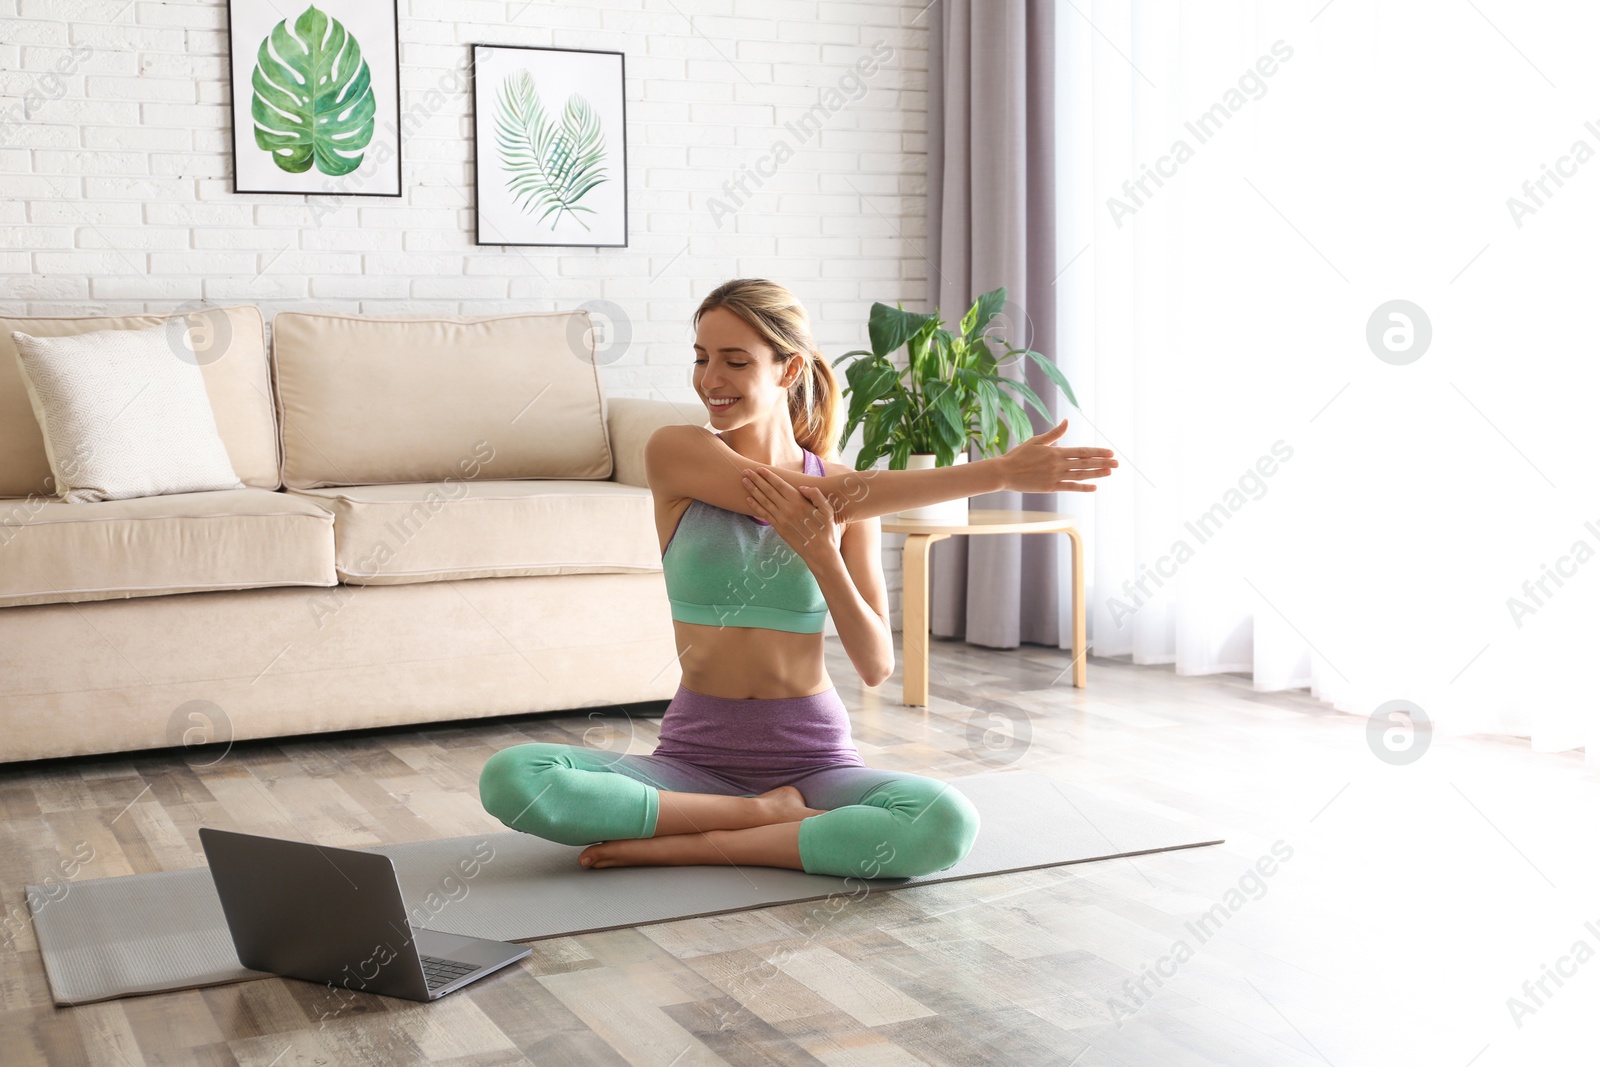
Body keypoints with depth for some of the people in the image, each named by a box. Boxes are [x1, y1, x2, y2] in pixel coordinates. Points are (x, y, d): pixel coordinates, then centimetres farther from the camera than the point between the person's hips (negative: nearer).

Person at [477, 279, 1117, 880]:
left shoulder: (846, 495, 2)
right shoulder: (674, 453, -3)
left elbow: (877, 667, -1)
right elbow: (808, 497, -15)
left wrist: (821, 554, -19)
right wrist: (995, 474, -17)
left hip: (811, 758, 1)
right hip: (696, 753, 0)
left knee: (947, 825, -31)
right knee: (509, 778, -26)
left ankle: (687, 846, -14)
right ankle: (765, 817, -13)